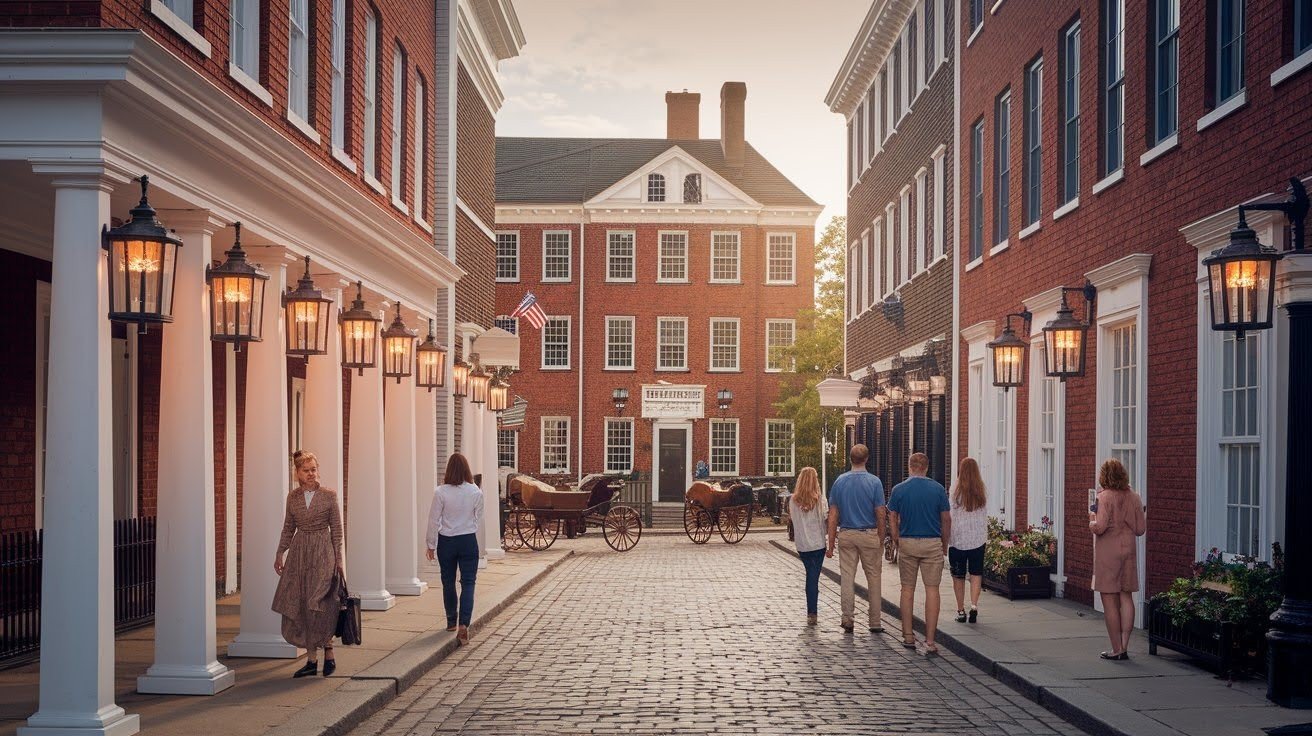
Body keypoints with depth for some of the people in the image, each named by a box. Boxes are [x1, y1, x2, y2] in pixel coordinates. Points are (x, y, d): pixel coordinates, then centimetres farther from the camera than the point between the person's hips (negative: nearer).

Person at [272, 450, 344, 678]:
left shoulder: (329, 495, -2)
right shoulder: (292, 497, 7)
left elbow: (336, 530, -1)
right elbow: (288, 528, 15)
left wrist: (338, 559, -4)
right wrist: (280, 553, 9)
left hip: (323, 552, -4)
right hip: (299, 553, 4)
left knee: (319, 605, -9)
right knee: (300, 607, 2)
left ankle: (328, 652, 7)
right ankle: (311, 660, 9)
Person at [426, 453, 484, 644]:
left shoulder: (441, 492, -11)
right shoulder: (475, 492, -7)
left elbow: (434, 520, -6)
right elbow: (479, 519, 4)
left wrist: (431, 544, 5)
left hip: (446, 542, 0)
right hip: (468, 541, 0)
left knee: (448, 583, 15)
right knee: (468, 583, 1)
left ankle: (452, 621, 28)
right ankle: (463, 624, -13)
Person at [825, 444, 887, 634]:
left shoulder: (840, 481, 1)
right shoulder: (874, 481, -7)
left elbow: (833, 515, 1)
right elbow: (880, 515, -7)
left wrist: (831, 544, 6)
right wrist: (881, 540, 3)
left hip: (846, 535, 2)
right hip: (869, 535, -2)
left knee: (847, 578, 6)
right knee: (873, 578, 7)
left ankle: (847, 619, 5)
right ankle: (875, 623, 10)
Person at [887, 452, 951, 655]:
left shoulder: (899, 489, -1)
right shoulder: (938, 489, -2)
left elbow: (893, 520, 3)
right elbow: (946, 520, 2)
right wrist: (945, 545, 13)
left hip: (907, 543, 1)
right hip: (932, 544, -1)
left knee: (907, 589, 12)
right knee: (932, 590, 0)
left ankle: (908, 636, 15)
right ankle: (930, 641, -5)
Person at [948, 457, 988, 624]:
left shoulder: (956, 490, -8)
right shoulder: (981, 492, 1)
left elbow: (950, 516, -6)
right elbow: (985, 517, 8)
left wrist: (946, 539, 1)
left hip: (958, 538, -2)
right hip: (978, 539, 2)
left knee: (958, 576, 8)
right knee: (976, 573, 8)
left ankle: (961, 611, 11)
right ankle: (974, 605, -9)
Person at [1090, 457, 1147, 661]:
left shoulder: (1105, 497, -14)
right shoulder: (1134, 497, 2)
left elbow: (1100, 527, -21)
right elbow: (1141, 529, 4)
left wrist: (1092, 520, 0)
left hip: (1108, 552, -5)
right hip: (1129, 549, 5)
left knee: (1109, 601, 2)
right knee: (1126, 597, 11)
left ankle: (1117, 649, 4)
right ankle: (1124, 646, 10)